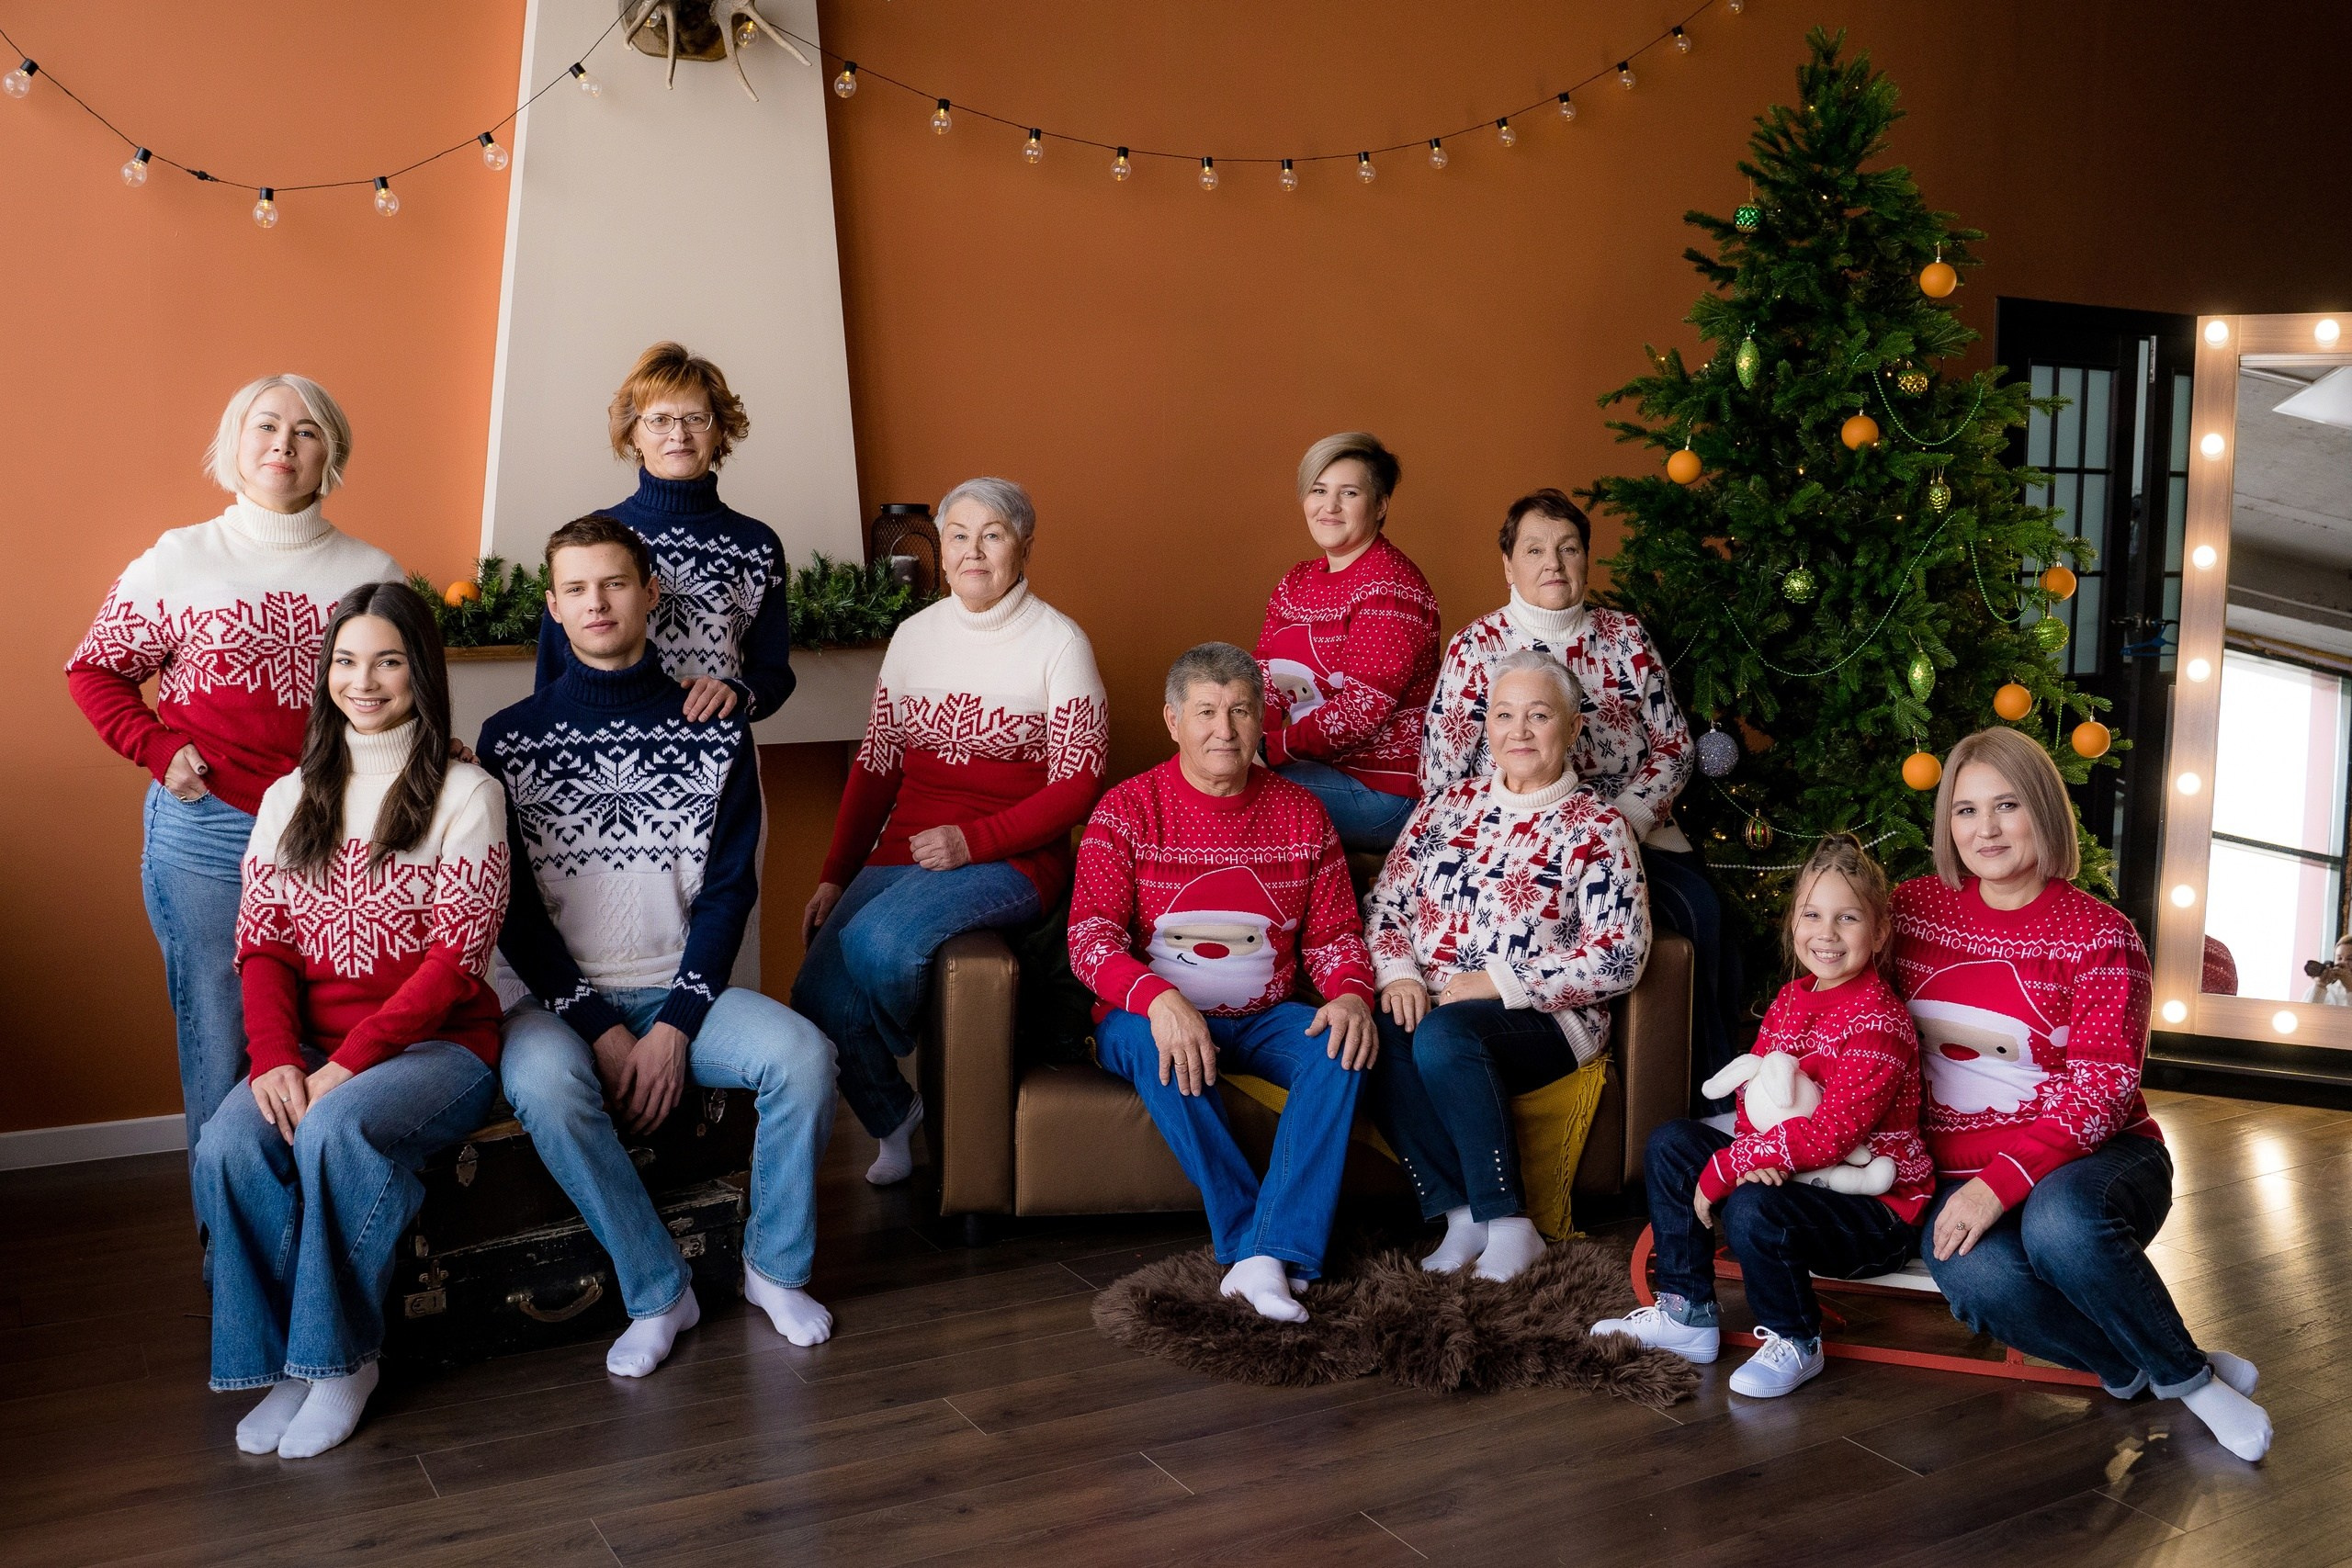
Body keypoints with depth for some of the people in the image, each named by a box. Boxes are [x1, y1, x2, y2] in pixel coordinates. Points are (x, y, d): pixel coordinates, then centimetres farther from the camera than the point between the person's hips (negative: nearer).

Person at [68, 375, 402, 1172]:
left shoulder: (373, 573, 8)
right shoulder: (180, 560, 3)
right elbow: (94, 668, 10)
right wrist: (158, 751, -3)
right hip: (206, 832, -1)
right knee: (220, 1038, 6)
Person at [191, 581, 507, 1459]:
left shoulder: (465, 794, -1)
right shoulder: (289, 800, 15)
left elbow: (454, 958, -9)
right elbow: (262, 946, 7)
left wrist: (346, 1065, -18)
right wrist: (276, 1059, -12)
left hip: (437, 1043, -4)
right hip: (311, 1050, 4)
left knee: (336, 1127, -34)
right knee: (228, 1145, -26)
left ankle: (343, 1358, -14)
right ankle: (285, 1361, -9)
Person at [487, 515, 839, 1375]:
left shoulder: (715, 733, 5)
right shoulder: (511, 738, 3)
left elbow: (729, 891, 0)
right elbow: (513, 909, -1)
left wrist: (675, 1027, -12)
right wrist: (600, 1027, -12)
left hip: (682, 990, 1)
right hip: (564, 997, -1)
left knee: (802, 1052, -26)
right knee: (542, 1079, -34)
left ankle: (775, 1265, -3)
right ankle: (659, 1292, -16)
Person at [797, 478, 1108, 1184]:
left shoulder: (1058, 642, -4)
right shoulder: (915, 635, 11)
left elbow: (1078, 784, -7)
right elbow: (876, 764, 13)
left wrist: (973, 841, -17)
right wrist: (834, 875, 5)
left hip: (1010, 860, -5)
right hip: (902, 854, 5)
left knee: (878, 941, -31)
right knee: (819, 998, -15)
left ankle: (896, 1054, 5)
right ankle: (895, 1116, 14)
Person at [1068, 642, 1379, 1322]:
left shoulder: (1300, 814, 6)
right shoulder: (1129, 809, -4)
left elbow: (1334, 935, 9)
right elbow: (1090, 939, -14)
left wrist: (1350, 994, -16)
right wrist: (1159, 1000, -34)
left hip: (1263, 1017, 3)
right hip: (1151, 1012, -2)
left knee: (1344, 1045, -27)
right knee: (1152, 1044, -37)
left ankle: (1269, 1255, -34)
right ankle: (1252, 1241, -31)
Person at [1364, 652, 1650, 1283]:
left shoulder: (1596, 827, 1)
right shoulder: (1448, 804, 14)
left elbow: (1618, 960, -8)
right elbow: (1384, 903, 13)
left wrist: (1497, 983, -13)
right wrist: (1398, 975, -8)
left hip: (1544, 1020, -4)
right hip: (1430, 1007, 4)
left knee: (1441, 1035, -34)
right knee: (1383, 1032, -30)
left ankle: (1507, 1225, -23)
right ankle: (1461, 1214, -20)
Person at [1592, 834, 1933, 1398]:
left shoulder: (1878, 1021, -20)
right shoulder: (1791, 999, 7)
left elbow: (1832, 1130, -28)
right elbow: (1750, 1087, 6)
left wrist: (1723, 1171, -26)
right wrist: (1755, 1149, -18)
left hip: (1876, 1207, -9)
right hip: (1784, 1175, 9)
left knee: (1751, 1210, -33)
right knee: (1670, 1144, 2)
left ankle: (1793, 1342, -4)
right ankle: (1686, 1314, 9)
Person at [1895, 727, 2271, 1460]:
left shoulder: (2098, 935, -5)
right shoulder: (1915, 906, 5)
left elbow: (2103, 1088, -13)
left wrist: (2004, 1180, -26)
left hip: (2089, 1158, -2)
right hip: (1961, 1174, 2)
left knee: (2060, 1223, -38)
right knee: (1978, 1278, -33)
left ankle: (2185, 1375, -12)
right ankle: (2133, 1367, -8)